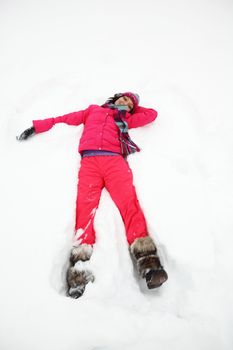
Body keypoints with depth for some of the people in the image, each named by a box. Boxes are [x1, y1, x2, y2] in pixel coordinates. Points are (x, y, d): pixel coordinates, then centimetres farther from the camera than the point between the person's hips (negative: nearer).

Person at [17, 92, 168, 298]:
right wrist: (37, 126, 27)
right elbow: (66, 118, 31)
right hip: (90, 160, 0)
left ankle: (147, 260, -35)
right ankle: (80, 269, -34)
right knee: (85, 205, -22)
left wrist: (132, 110, 40)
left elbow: (152, 114, 36)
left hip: (115, 160, 1)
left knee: (129, 202, -23)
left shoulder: (126, 119, 34)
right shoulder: (93, 110, 35)